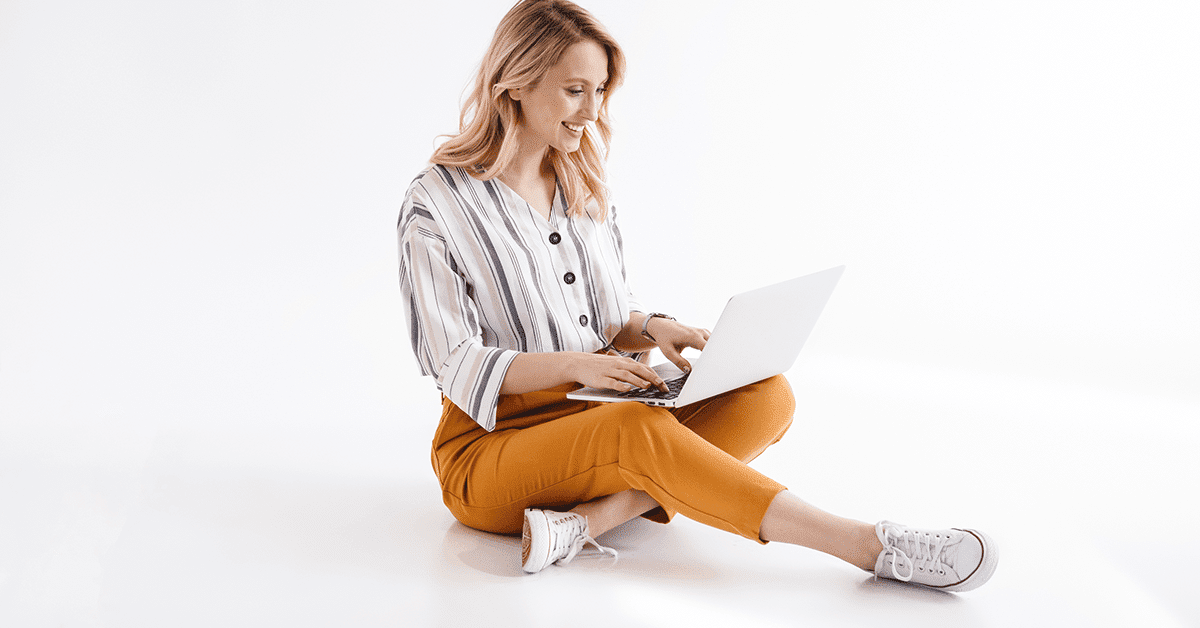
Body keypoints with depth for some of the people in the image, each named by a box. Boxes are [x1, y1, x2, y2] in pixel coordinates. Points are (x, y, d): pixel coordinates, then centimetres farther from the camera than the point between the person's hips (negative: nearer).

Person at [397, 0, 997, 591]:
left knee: (766, 393, -17)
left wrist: (652, 329, -10)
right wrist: (573, 366, -26)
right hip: (490, 447, -6)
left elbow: (613, 322, 14)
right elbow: (456, 364, -12)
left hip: (594, 421, 6)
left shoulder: (585, 188, 12)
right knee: (639, 428, -37)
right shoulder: (435, 207, -8)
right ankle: (872, 545, -32)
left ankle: (588, 519, -34)